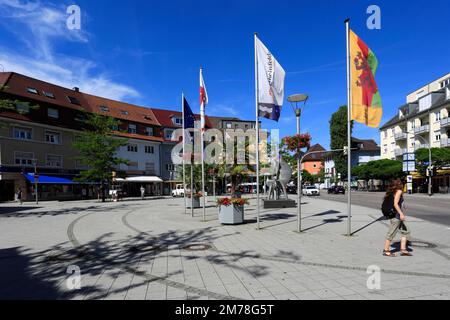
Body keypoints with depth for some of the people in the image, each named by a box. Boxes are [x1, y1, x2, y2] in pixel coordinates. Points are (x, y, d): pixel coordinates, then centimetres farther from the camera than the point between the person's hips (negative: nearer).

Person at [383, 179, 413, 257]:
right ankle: (386, 250, 6)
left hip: (398, 216, 9)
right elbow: (395, 204, -19)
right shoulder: (399, 191, -10)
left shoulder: (392, 192, 13)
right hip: (396, 216, -9)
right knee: (392, 233, -2)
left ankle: (403, 249, 15)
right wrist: (401, 213, -23)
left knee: (406, 231, 13)